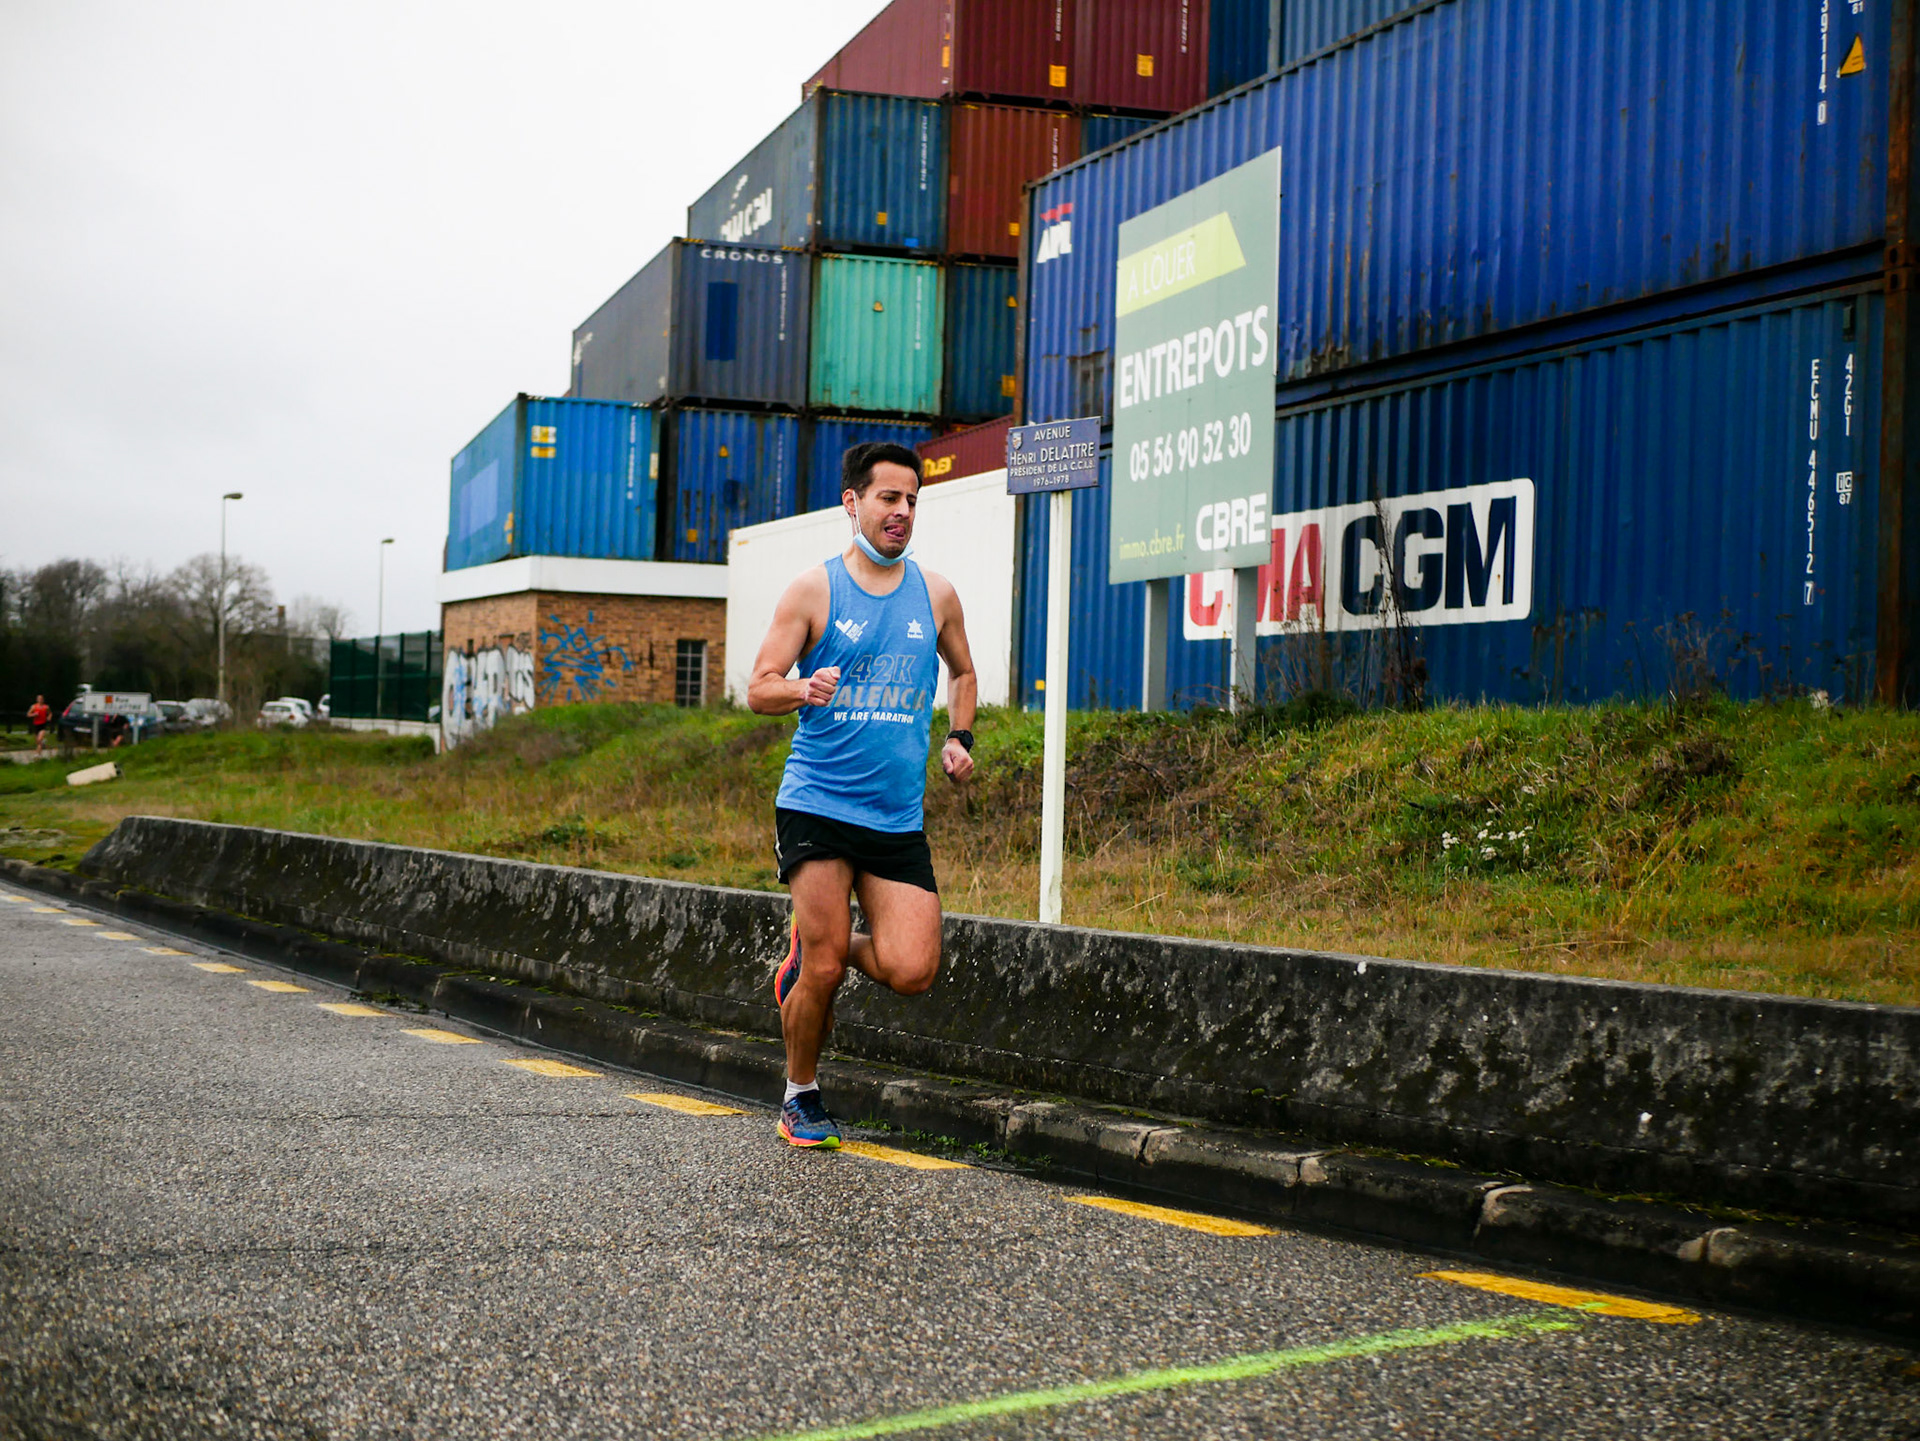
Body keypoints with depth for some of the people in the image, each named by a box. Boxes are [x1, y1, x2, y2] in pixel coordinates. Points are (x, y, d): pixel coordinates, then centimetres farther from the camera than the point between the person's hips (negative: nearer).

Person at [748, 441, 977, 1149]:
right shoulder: (813, 589, -1)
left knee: (911, 971, -10)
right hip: (815, 805, -3)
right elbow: (759, 689, -2)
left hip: (899, 817, 3)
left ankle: (815, 949, 21)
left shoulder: (935, 594, 10)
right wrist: (804, 688, -23)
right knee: (825, 970, -7)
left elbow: (962, 671, 27)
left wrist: (959, 737, 11)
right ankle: (801, 1097, 18)